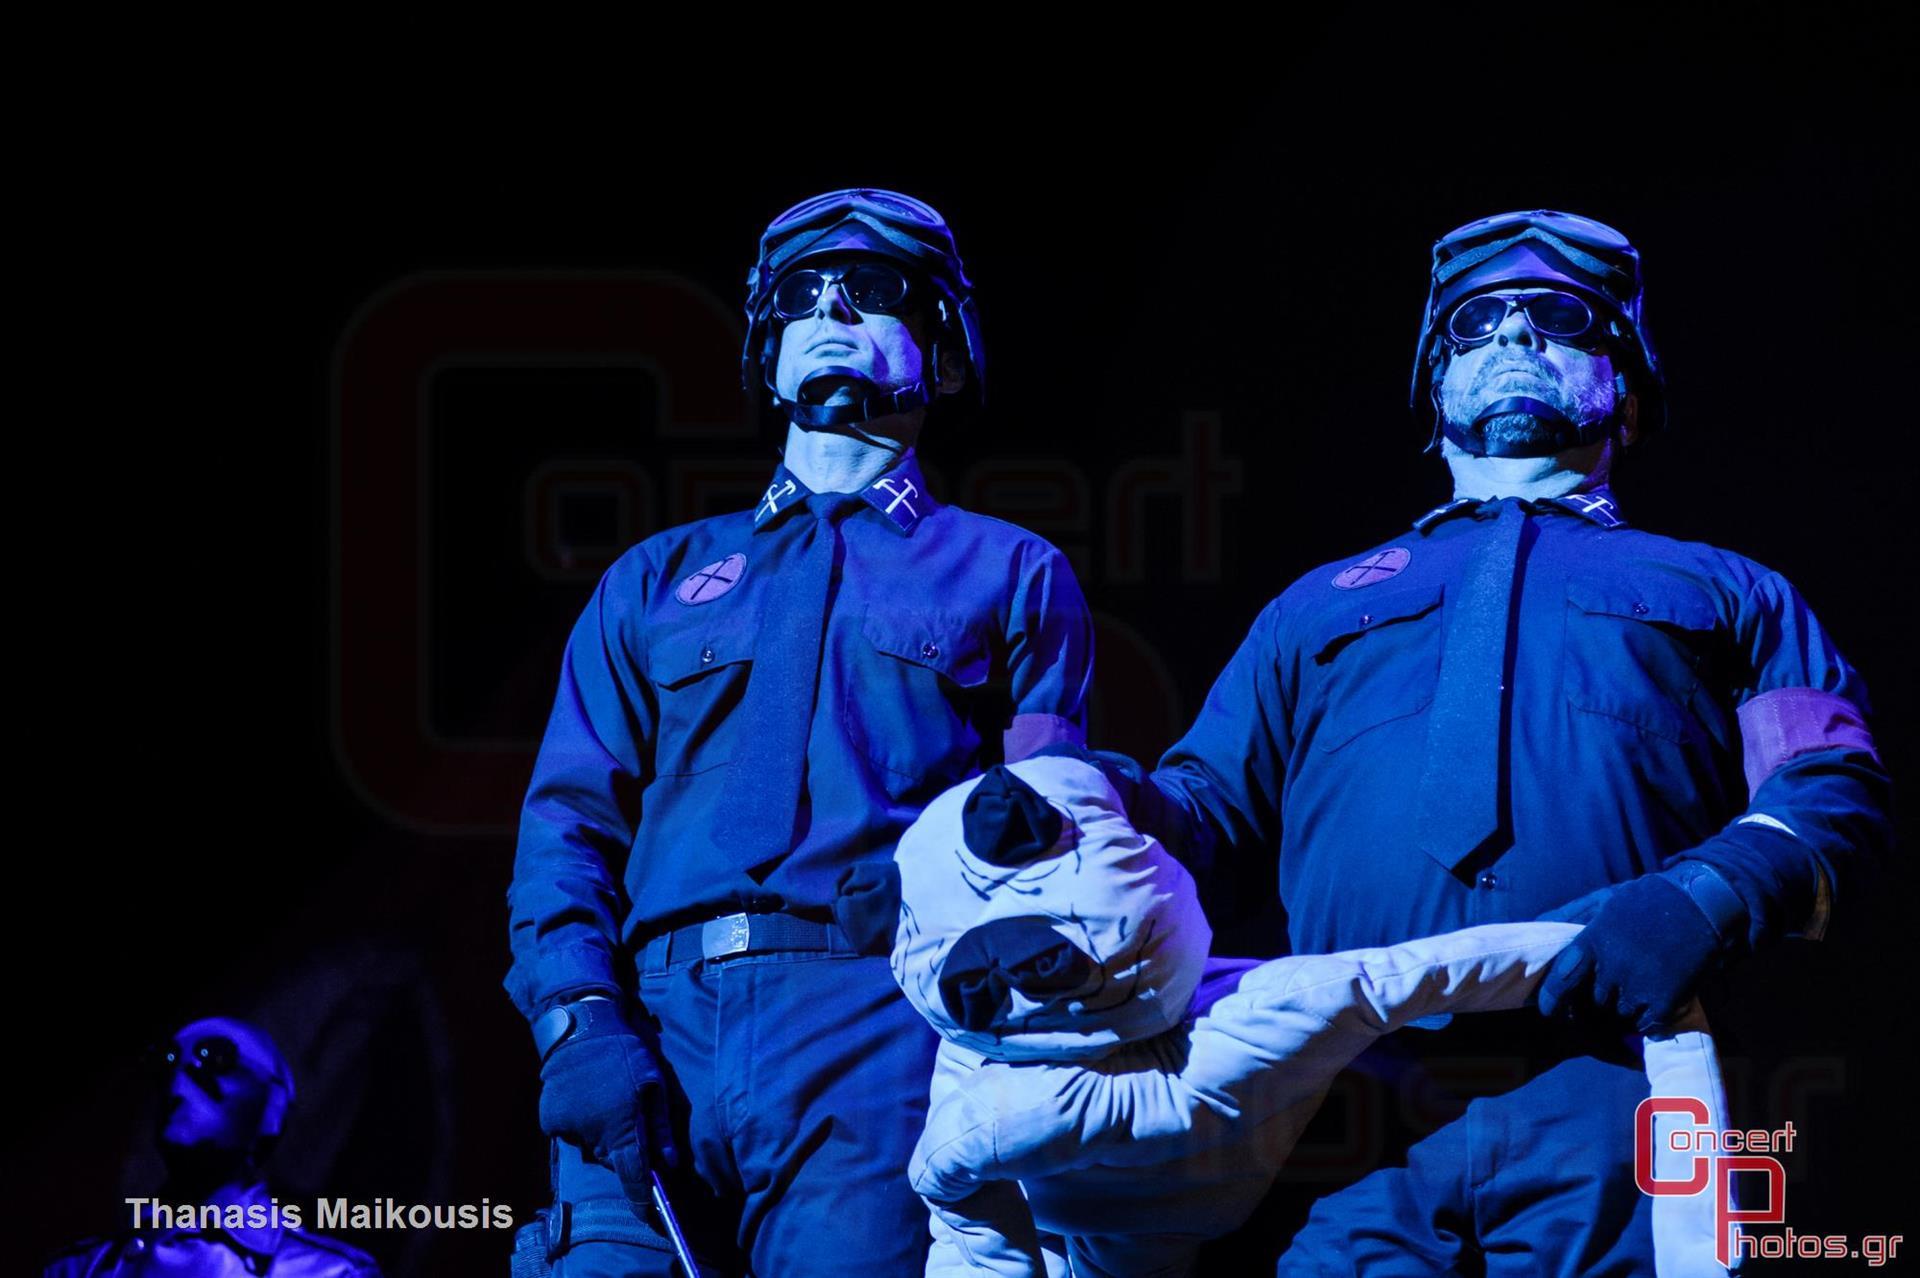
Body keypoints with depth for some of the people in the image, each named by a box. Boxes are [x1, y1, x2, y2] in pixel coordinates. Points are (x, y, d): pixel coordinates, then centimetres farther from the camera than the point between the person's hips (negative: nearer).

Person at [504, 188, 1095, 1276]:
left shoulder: (1011, 575, 21)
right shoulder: (656, 580, 27)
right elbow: (568, 824, 16)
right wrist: (579, 1020, -3)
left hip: (875, 1023, -2)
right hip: (653, 1032, 2)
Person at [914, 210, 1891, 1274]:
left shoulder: (1725, 592, 26)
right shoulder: (1320, 606, 34)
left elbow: (1835, 791, 9)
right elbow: (1206, 803, 26)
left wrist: (1707, 897, -13)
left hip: (1605, 1106, -2)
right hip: (1360, 1107, 2)